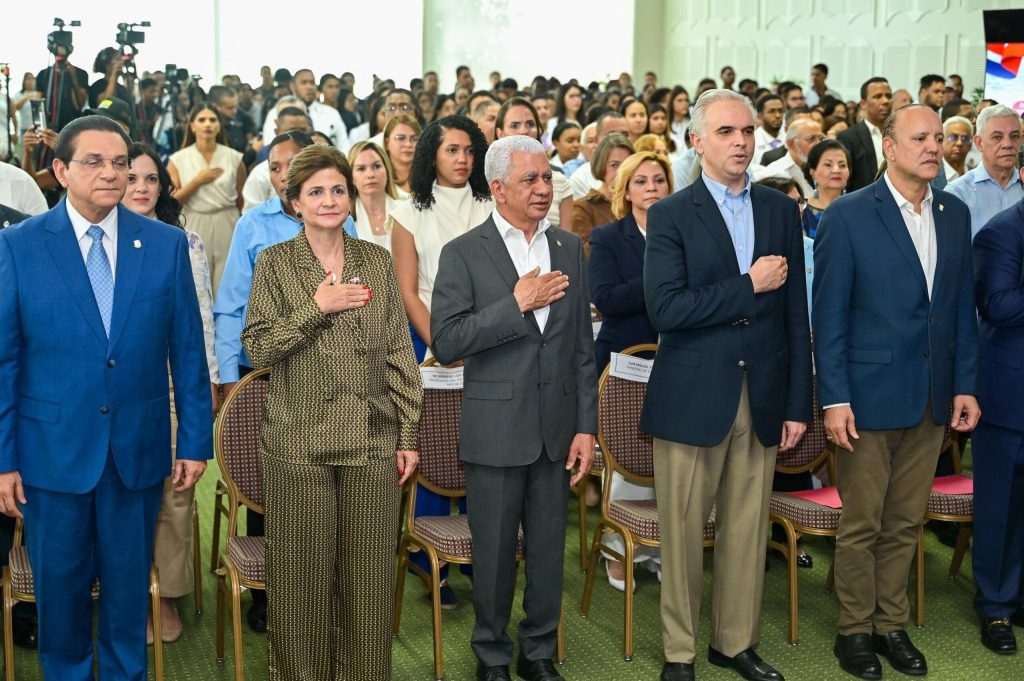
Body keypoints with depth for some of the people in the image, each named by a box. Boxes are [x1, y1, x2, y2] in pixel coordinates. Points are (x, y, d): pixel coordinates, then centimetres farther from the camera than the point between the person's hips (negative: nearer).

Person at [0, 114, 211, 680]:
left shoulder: (167, 244, 0)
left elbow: (187, 350, 2)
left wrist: (196, 441, 0)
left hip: (139, 446, 1)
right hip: (53, 448, -1)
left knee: (129, 582, 14)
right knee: (59, 582, 13)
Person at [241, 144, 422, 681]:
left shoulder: (377, 260, 8)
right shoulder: (275, 262, 2)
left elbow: (399, 353, 7)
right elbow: (257, 348, -5)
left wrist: (409, 434, 4)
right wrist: (317, 307, -14)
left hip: (373, 440, 2)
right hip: (299, 442, -2)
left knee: (370, 573, 7)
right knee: (302, 574, 4)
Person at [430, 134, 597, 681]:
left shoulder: (569, 248, 6)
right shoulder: (464, 253, -6)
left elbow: (582, 346, 7)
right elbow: (445, 343, -14)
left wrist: (586, 426, 4)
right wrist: (517, 303, -19)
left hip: (557, 426, 3)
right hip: (496, 429, -3)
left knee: (548, 549, 12)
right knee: (494, 553, 9)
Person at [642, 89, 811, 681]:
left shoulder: (782, 211, 8)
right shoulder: (670, 215, -3)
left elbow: (796, 314, 7)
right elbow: (666, 309, -16)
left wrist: (799, 403, 4)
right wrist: (750, 285, -13)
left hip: (763, 399, 3)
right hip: (692, 400, -3)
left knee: (748, 530, 11)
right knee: (683, 532, 6)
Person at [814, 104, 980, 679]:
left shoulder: (956, 215, 8)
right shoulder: (848, 216, -7)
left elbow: (963, 307, 11)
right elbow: (829, 314, -8)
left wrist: (965, 385, 5)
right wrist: (834, 399, -12)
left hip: (933, 400, 4)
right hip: (869, 394, -4)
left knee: (906, 523, 13)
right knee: (861, 524, 6)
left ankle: (892, 624, 27)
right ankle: (855, 628, 21)